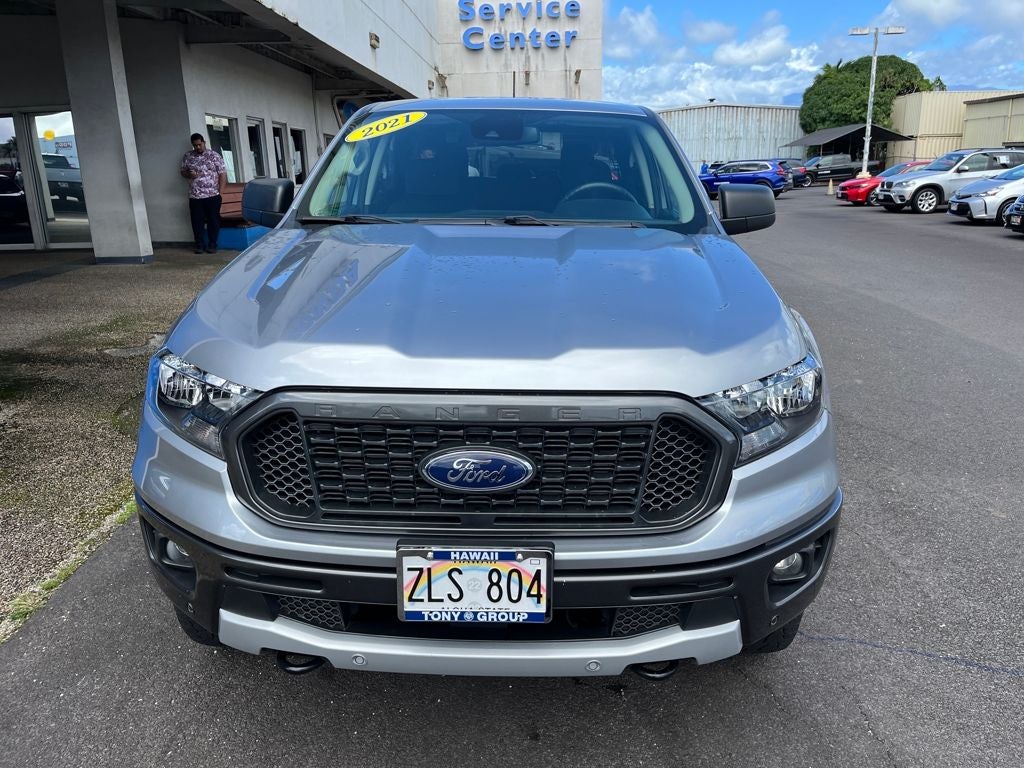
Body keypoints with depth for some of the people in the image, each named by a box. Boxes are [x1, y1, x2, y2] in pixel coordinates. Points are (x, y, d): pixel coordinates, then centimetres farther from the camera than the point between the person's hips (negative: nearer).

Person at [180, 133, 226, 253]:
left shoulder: (214, 156, 0)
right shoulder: (187, 156, 9)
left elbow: (223, 174, -2)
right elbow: (183, 172, 17)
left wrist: (220, 192, -8)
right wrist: (189, 174, -8)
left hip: (212, 196, -2)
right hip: (194, 197, 2)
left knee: (213, 221, 2)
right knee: (197, 221, 4)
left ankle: (212, 245, 12)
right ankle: (199, 245, 13)